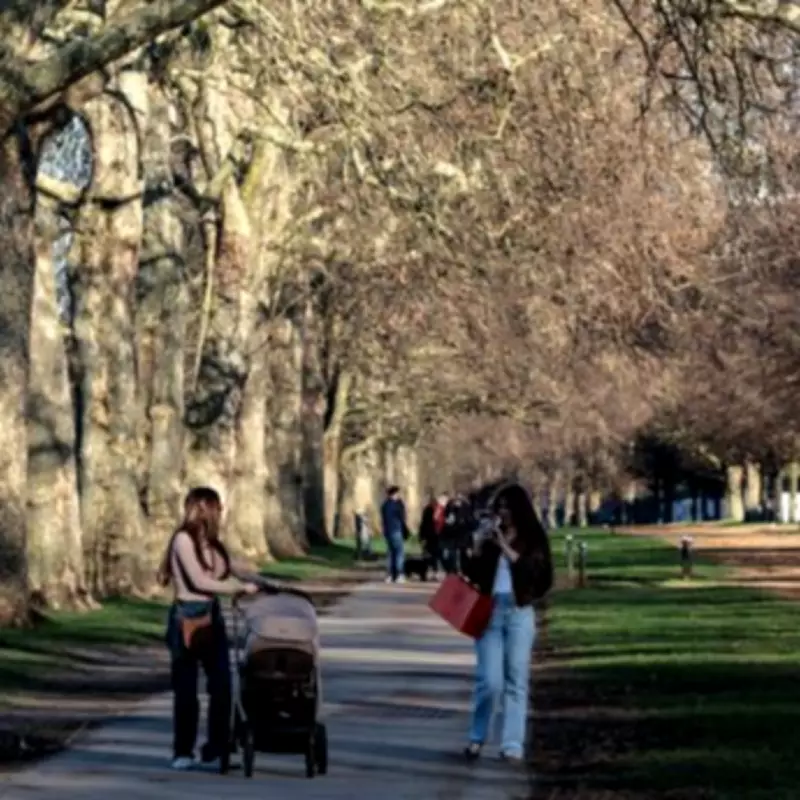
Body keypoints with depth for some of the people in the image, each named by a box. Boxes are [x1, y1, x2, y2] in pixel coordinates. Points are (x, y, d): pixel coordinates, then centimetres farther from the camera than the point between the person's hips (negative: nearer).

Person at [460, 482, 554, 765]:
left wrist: (504, 546, -17)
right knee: (490, 679, -6)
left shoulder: (533, 538, 2)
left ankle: (513, 745, 1)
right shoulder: (489, 537, 11)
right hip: (489, 610, 1)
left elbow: (531, 569, -13)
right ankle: (477, 738, 12)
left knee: (516, 680, 0)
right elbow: (470, 570, 6)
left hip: (519, 612, -1)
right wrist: (483, 544, -8)